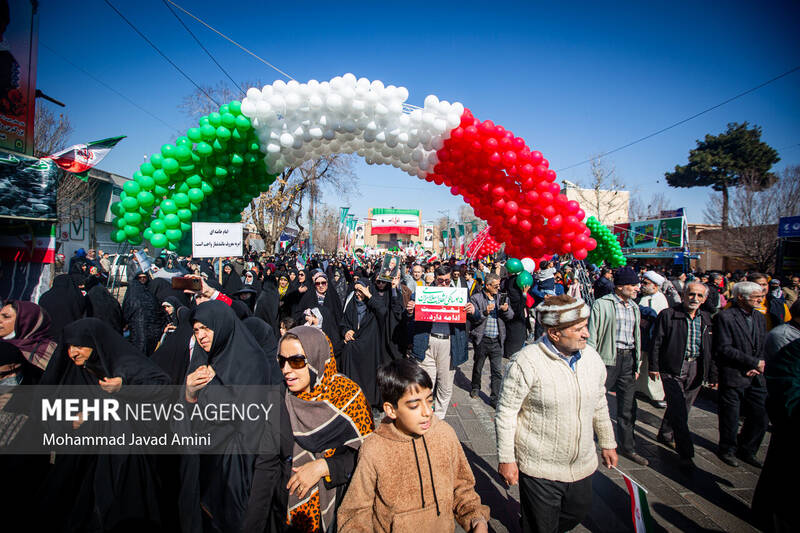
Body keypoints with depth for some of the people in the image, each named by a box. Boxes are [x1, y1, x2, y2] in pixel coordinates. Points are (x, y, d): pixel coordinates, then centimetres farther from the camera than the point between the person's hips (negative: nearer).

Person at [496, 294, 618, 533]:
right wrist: (506, 459, -13)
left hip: (582, 464, 6)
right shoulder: (526, 362, -22)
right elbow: (505, 412, -16)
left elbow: (599, 404, 13)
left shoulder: (592, 357, -2)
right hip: (540, 469, -6)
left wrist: (607, 442, 19)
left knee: (579, 512, 23)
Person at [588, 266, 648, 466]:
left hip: (628, 359, 6)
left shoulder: (634, 307, 13)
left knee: (628, 408, 12)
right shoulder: (602, 304, -8)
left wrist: (637, 365, 17)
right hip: (608, 359, -6)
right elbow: (592, 336, -9)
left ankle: (627, 447, 27)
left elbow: (636, 337, 19)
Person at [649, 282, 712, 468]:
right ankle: (686, 453, 2)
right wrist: (654, 367, -5)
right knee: (678, 409, -6)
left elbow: (710, 346, 15)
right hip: (673, 369, -5)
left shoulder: (706, 319, 9)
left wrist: (712, 372, 12)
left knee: (683, 407, 15)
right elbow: (657, 342, -5)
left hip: (696, 369, 5)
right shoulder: (668, 315, -7)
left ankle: (665, 435, 36)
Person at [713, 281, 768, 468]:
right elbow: (724, 349, -17)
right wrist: (753, 362, -15)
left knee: (760, 417, 8)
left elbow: (763, 347, 15)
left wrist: (757, 366, -2)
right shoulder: (724, 317, -11)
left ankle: (746, 451, 29)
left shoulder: (760, 318, 12)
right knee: (730, 419, 6)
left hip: (755, 378, 6)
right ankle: (727, 450, 28)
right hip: (733, 377, -6)